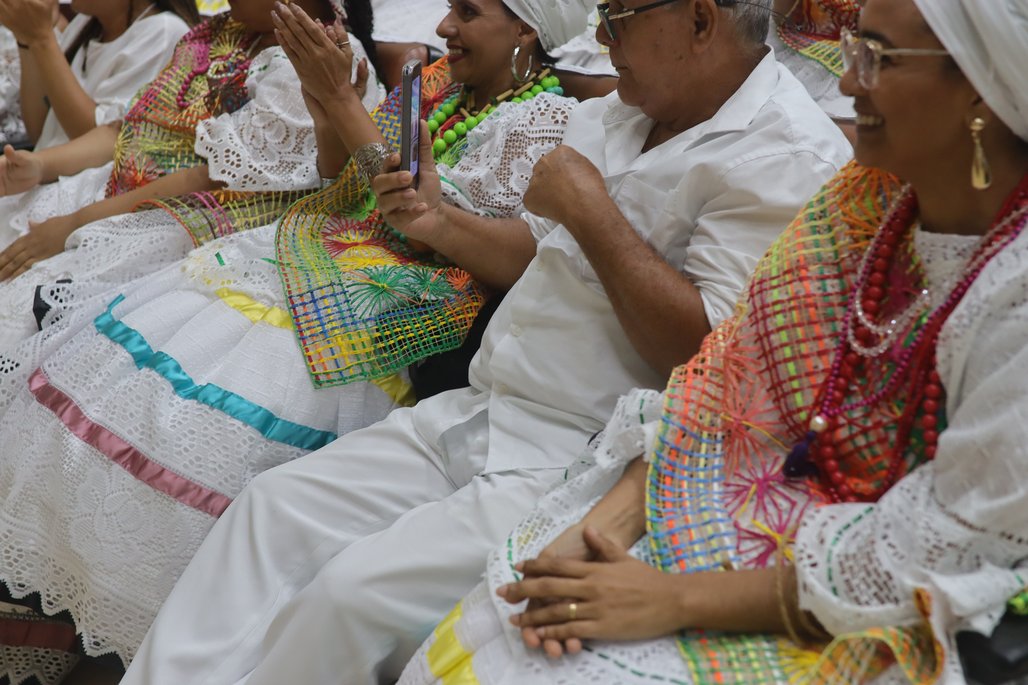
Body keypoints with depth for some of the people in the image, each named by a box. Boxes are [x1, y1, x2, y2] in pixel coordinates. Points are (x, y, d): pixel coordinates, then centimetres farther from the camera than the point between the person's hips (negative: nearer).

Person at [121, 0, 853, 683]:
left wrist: (591, 212, -16)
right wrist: (443, 226, 8)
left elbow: (707, 354, -23)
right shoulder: (611, 115, 14)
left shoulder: (790, 158, -14)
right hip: (476, 417, 9)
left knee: (353, 592, -21)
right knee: (273, 506, -1)